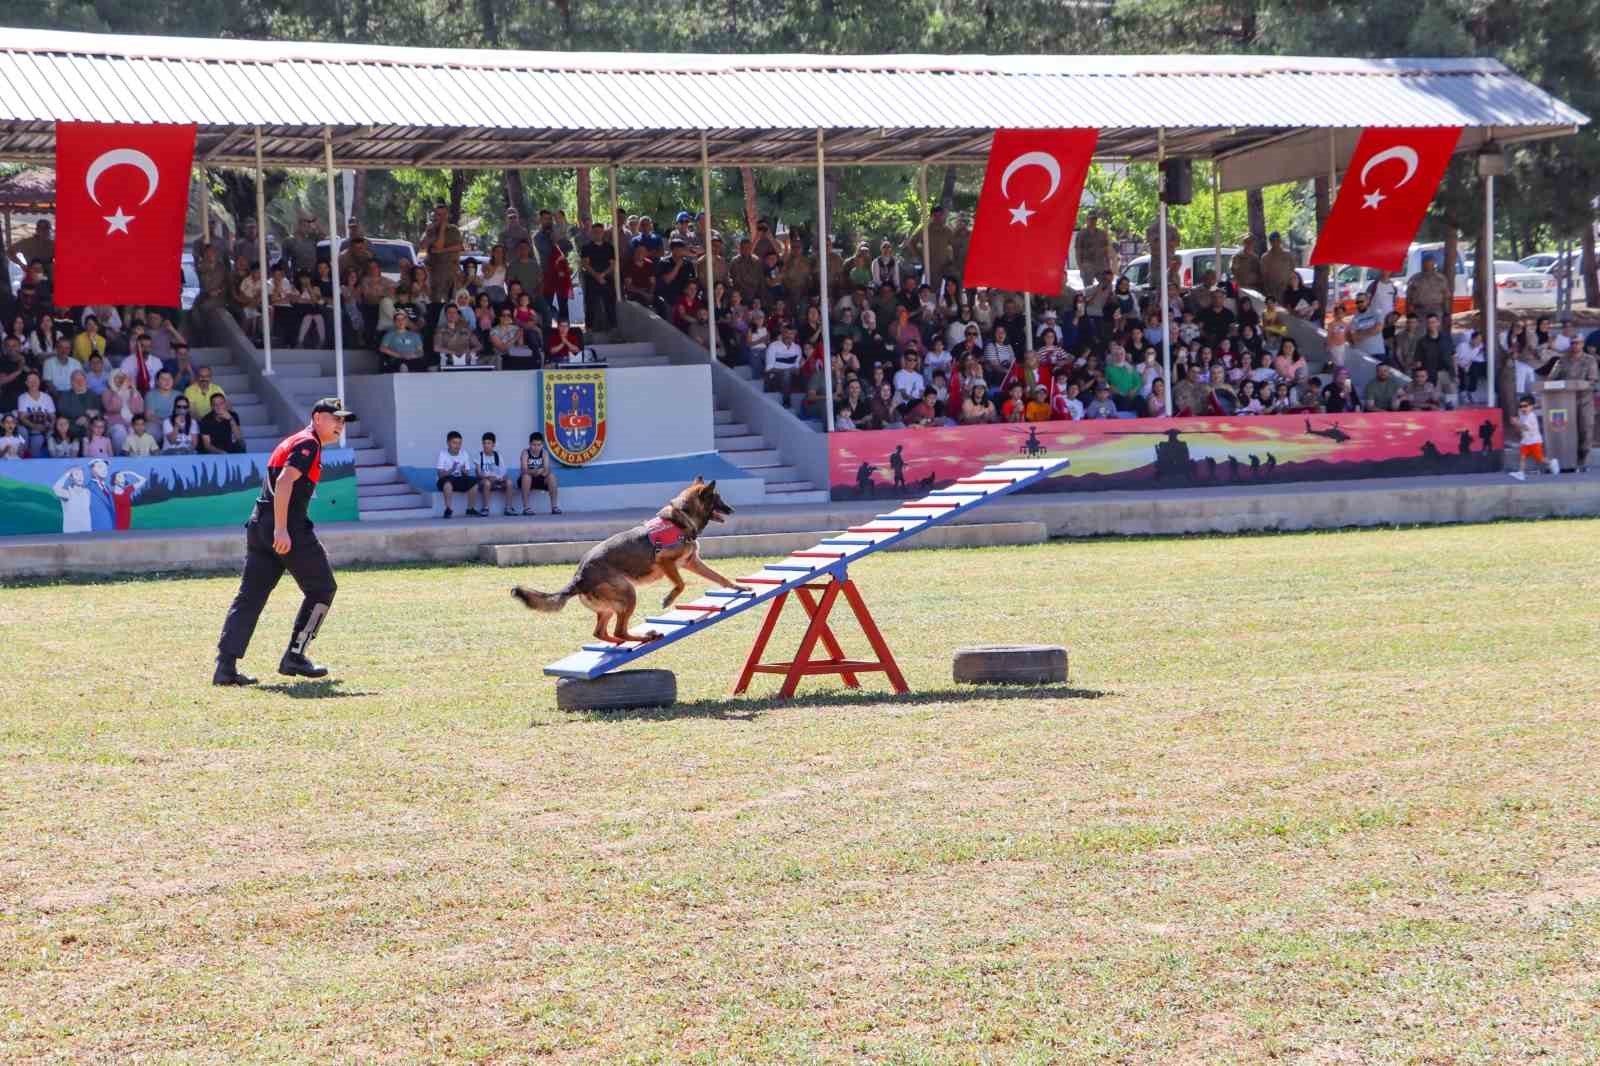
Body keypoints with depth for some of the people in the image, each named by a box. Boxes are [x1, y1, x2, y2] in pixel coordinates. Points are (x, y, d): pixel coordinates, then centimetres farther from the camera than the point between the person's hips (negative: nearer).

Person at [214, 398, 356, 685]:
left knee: (249, 596, 4)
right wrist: (281, 530, -25)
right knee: (322, 588, 7)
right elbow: (284, 482, -19)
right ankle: (294, 657, 6)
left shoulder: (291, 442, 24)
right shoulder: (308, 444, -6)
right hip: (288, 527, -9)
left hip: (258, 526, 9)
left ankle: (225, 666, -5)